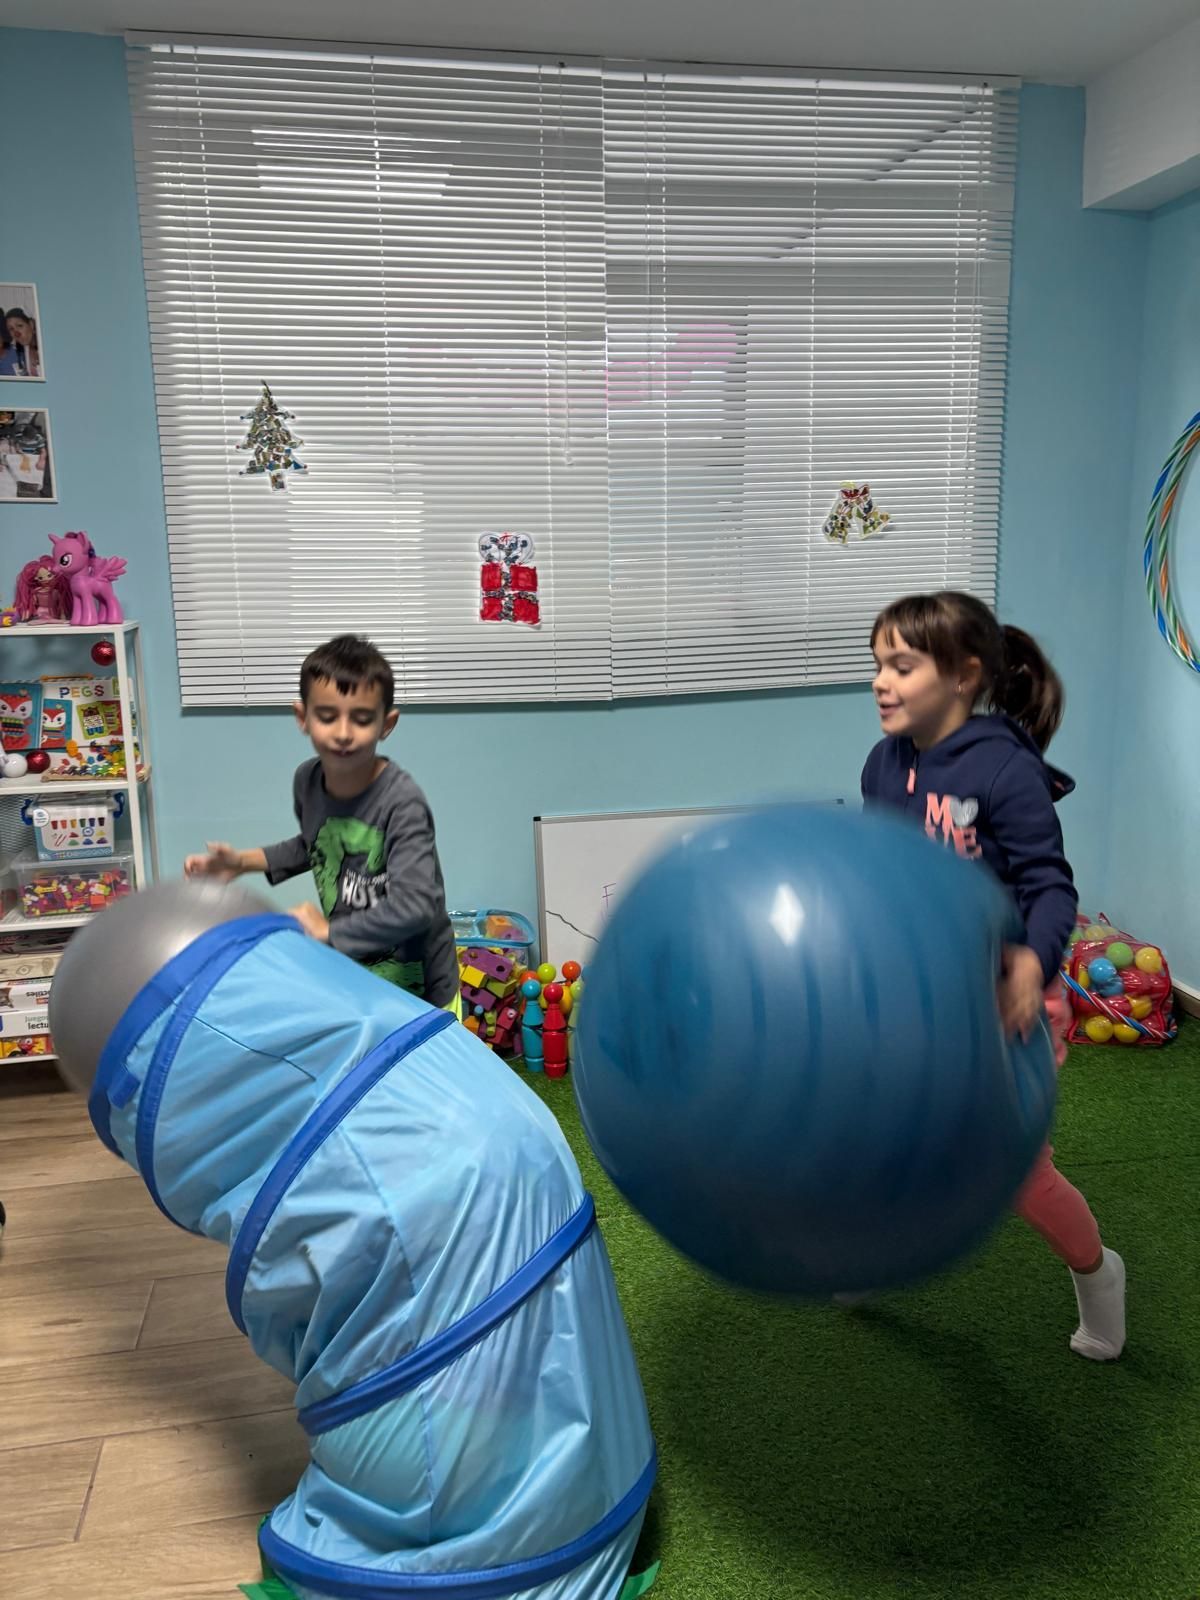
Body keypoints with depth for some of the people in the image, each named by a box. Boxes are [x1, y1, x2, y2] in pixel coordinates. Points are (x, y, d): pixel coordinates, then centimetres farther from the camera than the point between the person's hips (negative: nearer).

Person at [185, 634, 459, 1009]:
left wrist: (328, 931, -27)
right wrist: (245, 861, 5)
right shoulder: (307, 780, -7)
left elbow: (414, 906, -37)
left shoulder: (402, 802, -28)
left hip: (417, 990, -6)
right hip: (349, 974, 6)